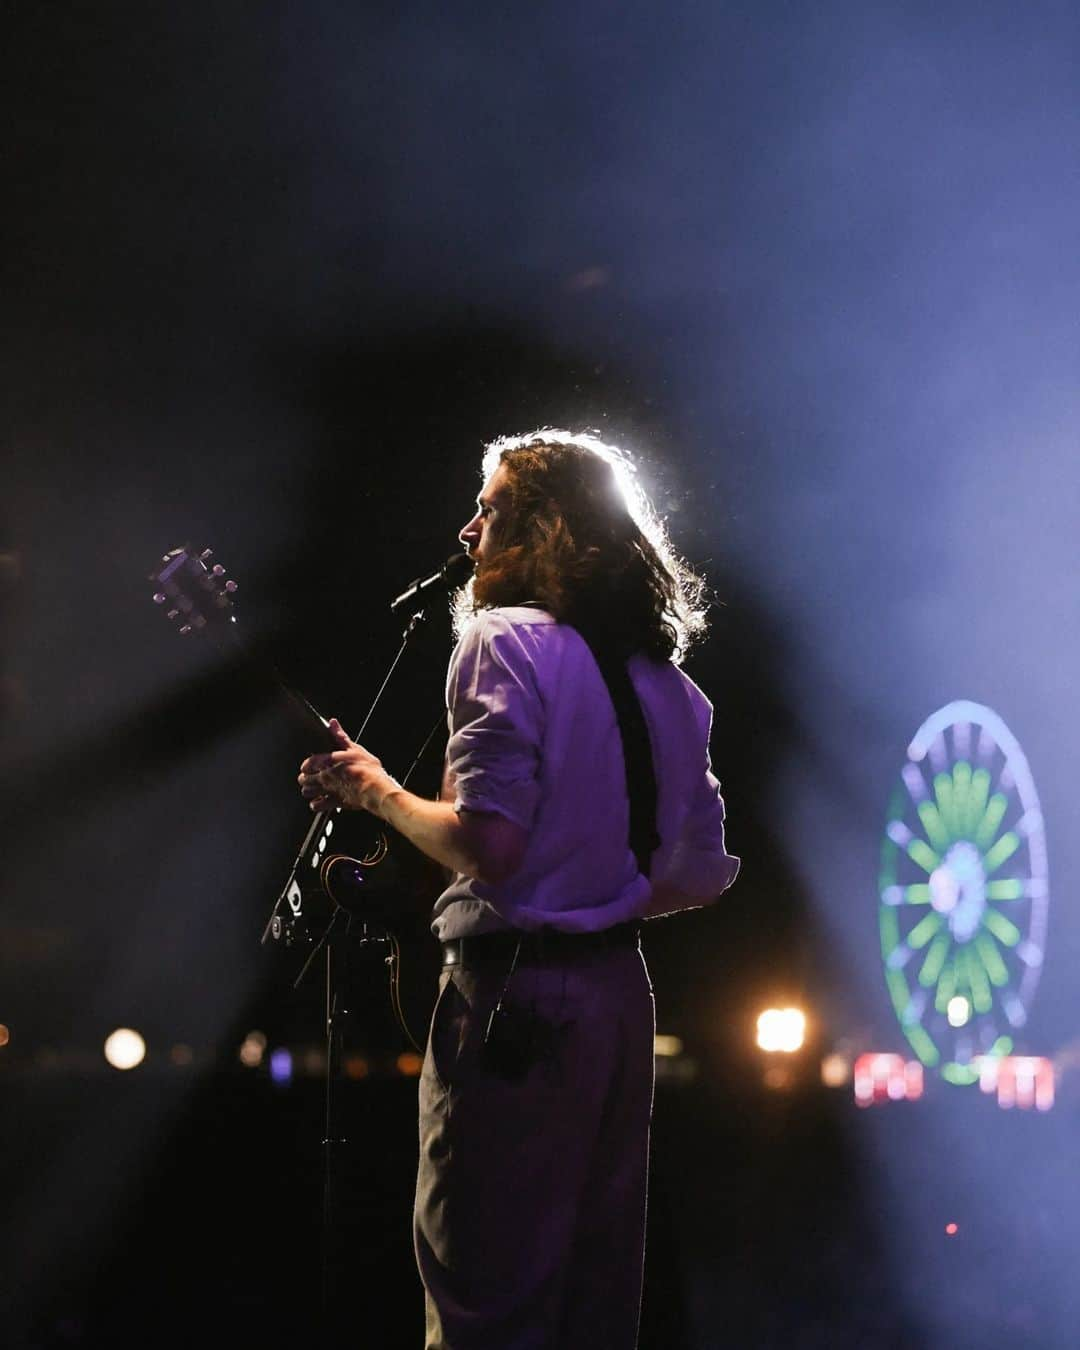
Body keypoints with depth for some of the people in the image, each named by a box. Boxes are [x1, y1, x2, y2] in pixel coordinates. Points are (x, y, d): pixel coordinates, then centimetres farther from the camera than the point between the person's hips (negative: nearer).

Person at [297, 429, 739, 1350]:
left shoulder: (509, 642, -10)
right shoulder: (667, 683, 13)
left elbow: (488, 844, -20)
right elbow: (705, 873, 15)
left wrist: (379, 792, -5)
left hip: (516, 989, -8)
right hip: (622, 990, 8)